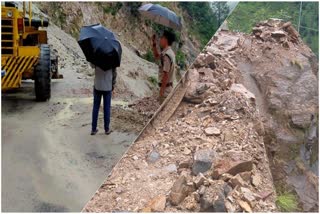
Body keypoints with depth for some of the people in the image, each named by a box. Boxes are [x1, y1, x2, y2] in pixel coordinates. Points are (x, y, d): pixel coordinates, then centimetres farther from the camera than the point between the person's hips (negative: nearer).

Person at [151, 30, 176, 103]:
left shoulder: (166, 55, -23)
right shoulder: (168, 52, 8)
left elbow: (166, 75, -24)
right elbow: (156, 56, 26)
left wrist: (161, 90, -20)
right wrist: (154, 43, 13)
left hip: (165, 87, -10)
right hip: (169, 86, 10)